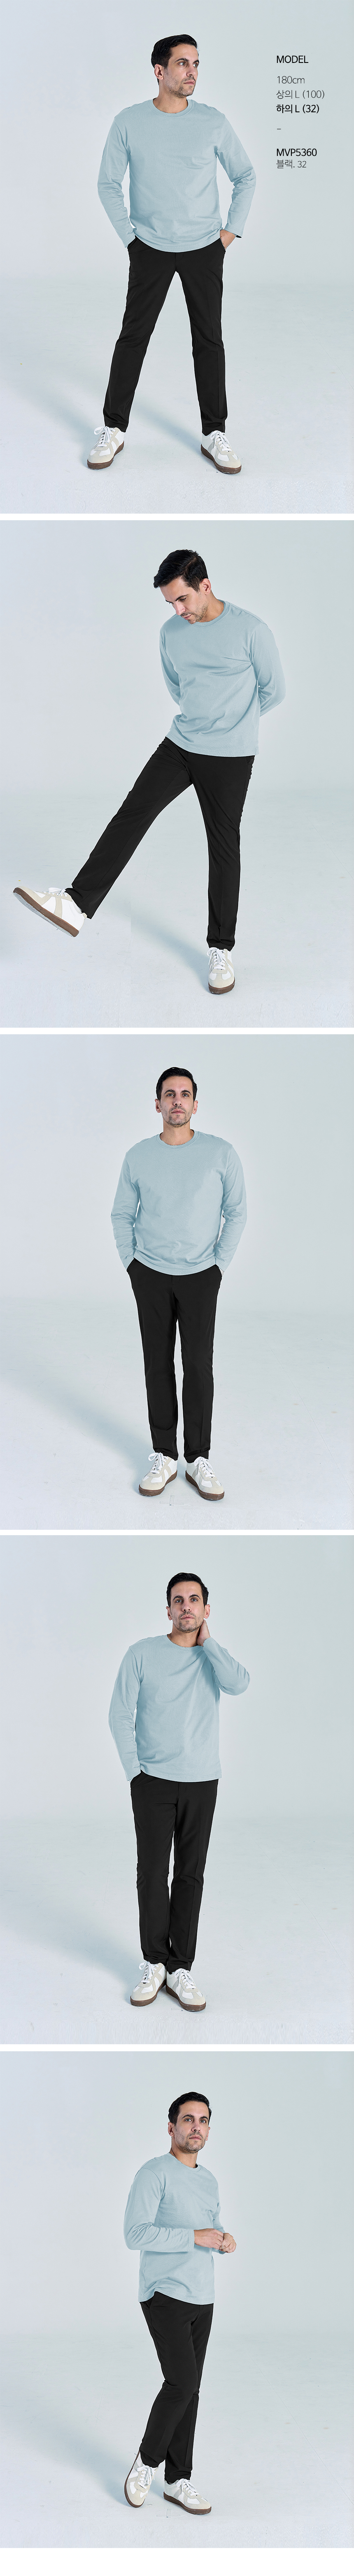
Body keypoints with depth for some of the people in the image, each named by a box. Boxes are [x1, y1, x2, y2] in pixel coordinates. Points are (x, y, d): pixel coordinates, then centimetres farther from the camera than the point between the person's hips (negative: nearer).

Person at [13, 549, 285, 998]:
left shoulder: (250, 630, -14)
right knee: (133, 812, -10)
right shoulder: (172, 633, 2)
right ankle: (78, 903, -16)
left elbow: (273, 690, -1)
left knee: (224, 846, 1)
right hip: (181, 743, 4)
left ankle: (221, 949, 11)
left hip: (231, 757, -4)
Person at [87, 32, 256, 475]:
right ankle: (114, 429, 9)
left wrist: (233, 230, 3)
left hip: (205, 249, 1)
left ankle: (214, 434, 12)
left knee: (209, 339, 3)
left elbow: (245, 176, 9)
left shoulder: (213, 122, -2)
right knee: (134, 336, 0)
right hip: (151, 249, -1)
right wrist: (129, 236, 0)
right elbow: (109, 184, 4)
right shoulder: (129, 123, -4)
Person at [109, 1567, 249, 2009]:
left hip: (201, 1783, 1)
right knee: (152, 1874, -1)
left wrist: (206, 1641, -9)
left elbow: (239, 1684, -17)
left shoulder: (213, 1658, 5)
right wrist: (134, 1770, -4)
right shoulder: (143, 1654, 0)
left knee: (190, 1876, 3)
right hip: (153, 1782, -1)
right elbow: (120, 1715, 1)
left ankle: (181, 1969, 8)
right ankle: (154, 1964, 10)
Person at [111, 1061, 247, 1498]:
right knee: (158, 1365, 4)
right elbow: (122, 1214, 11)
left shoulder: (221, 1153, -4)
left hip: (200, 1277, -1)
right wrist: (131, 1263, 5)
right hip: (150, 1277, 1)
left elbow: (236, 1212, 3)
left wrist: (220, 1264, -1)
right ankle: (164, 1455, 11)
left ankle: (198, 1459, 6)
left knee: (199, 1366, -1)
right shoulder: (138, 1157, 1)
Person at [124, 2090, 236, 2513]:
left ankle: (178, 2480, 12)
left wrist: (226, 2242, -1)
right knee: (182, 2382, -16)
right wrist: (195, 2237, -21)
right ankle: (148, 2460, 5)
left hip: (202, 2300, 7)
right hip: (165, 2297, -7)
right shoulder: (154, 2174, -10)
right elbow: (136, 2235, -18)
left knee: (190, 2390, 6)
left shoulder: (209, 2183, 15)